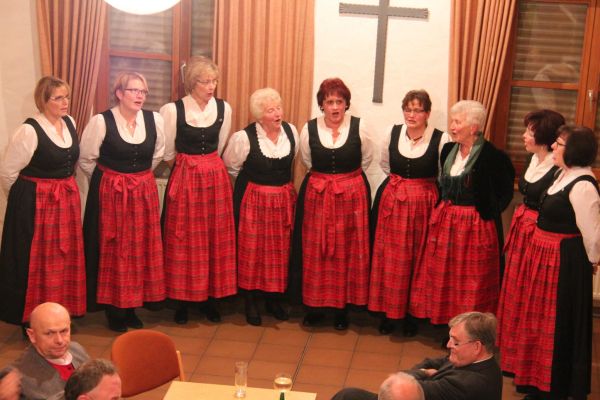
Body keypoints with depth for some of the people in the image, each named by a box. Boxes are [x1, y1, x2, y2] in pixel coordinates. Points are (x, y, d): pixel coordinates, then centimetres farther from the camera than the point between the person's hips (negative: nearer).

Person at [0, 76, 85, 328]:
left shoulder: (70, 123, 5)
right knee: (36, 261, 1)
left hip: (67, 200, 7)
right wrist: (23, 199, 5)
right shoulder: (29, 130, -16)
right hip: (36, 203, -7)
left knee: (64, 259, 12)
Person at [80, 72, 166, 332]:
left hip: (144, 193, 4)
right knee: (113, 251, 2)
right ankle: (114, 310, 15)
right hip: (110, 193, -4)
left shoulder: (154, 119, -1)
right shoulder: (101, 121, -12)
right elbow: (86, 160, -2)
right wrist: (108, 182, 9)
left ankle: (132, 308, 22)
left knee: (141, 250, 8)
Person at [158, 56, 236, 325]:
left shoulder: (224, 108, 1)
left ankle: (209, 297, 19)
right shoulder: (173, 110, -10)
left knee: (215, 238, 7)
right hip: (184, 179, -3)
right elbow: (167, 153, 1)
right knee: (184, 240, 2)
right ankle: (183, 300, 14)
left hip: (216, 178, 3)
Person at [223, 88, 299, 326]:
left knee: (279, 251, 10)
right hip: (253, 200, -4)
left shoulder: (291, 131, -2)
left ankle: (273, 299, 25)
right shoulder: (244, 137, -15)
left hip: (284, 199, 4)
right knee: (252, 251, 3)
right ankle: (250, 302, 17)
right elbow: (231, 167, 0)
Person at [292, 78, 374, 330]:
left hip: (351, 195, -1)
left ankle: (342, 307, 17)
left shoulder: (359, 127, -7)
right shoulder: (309, 129, -3)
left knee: (348, 252, 5)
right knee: (315, 252, 5)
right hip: (316, 195, 1)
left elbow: (366, 160, 8)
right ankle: (314, 305, 19)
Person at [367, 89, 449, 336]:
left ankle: (411, 314, 21)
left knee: (417, 260, 7)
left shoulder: (441, 139, -11)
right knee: (389, 258, 6)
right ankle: (389, 311, 19)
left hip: (423, 204, -2)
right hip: (391, 201, 3)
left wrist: (419, 187, 2)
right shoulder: (392, 133, 0)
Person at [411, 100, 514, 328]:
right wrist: (444, 209, 11)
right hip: (445, 223, 7)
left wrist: (487, 212, -6)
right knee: (445, 277, 12)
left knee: (472, 283, 2)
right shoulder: (448, 150, 5)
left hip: (475, 226, -7)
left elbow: (505, 194, -7)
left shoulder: (493, 157, -16)